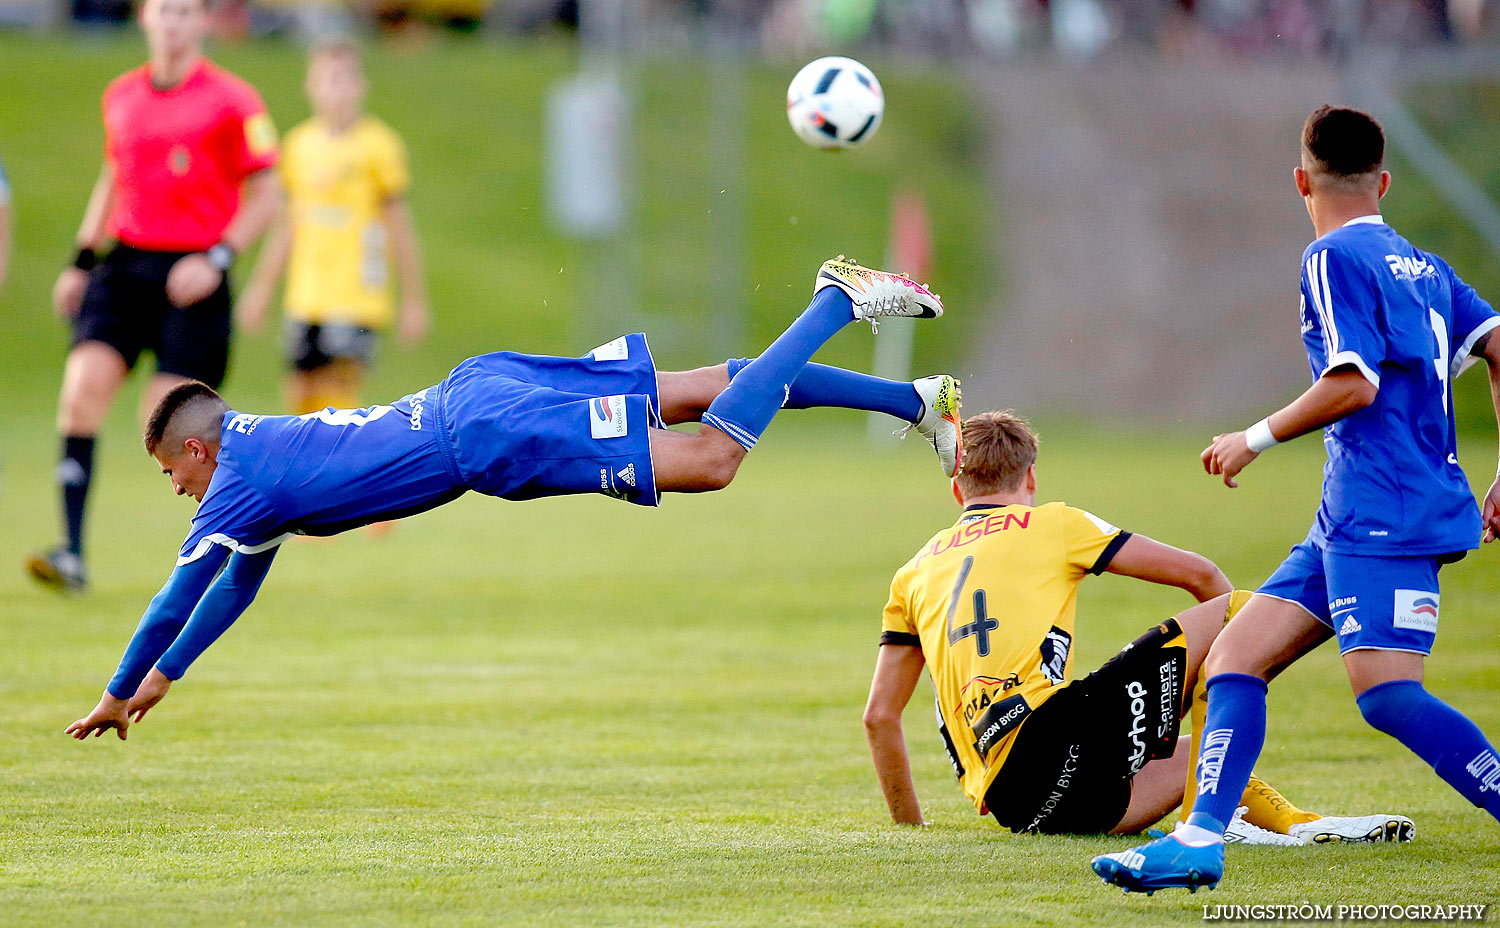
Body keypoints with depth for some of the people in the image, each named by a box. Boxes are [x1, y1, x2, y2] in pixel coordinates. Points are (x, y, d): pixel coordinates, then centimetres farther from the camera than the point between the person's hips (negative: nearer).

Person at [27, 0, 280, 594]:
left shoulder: (231, 101, -3)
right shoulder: (121, 97, 13)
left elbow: (263, 197, -1)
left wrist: (217, 259, -14)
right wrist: (83, 261, 18)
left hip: (192, 278, -4)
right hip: (125, 266, 4)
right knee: (83, 385, -15)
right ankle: (72, 553, -16)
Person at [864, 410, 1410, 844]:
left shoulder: (915, 573, 25)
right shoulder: (1051, 524, 13)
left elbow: (879, 714, 24)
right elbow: (1196, 573, 13)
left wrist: (909, 825, 33)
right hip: (1054, 735, -6)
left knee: (1206, 752, 31)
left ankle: (1295, 823, 4)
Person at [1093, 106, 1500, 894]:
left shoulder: (1332, 259, -6)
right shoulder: (1425, 268, 18)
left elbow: (1356, 384, -16)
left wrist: (1257, 439, -5)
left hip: (1384, 515, -9)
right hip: (1352, 520, 9)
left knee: (1386, 693, -19)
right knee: (1233, 657, 6)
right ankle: (1201, 839, -3)